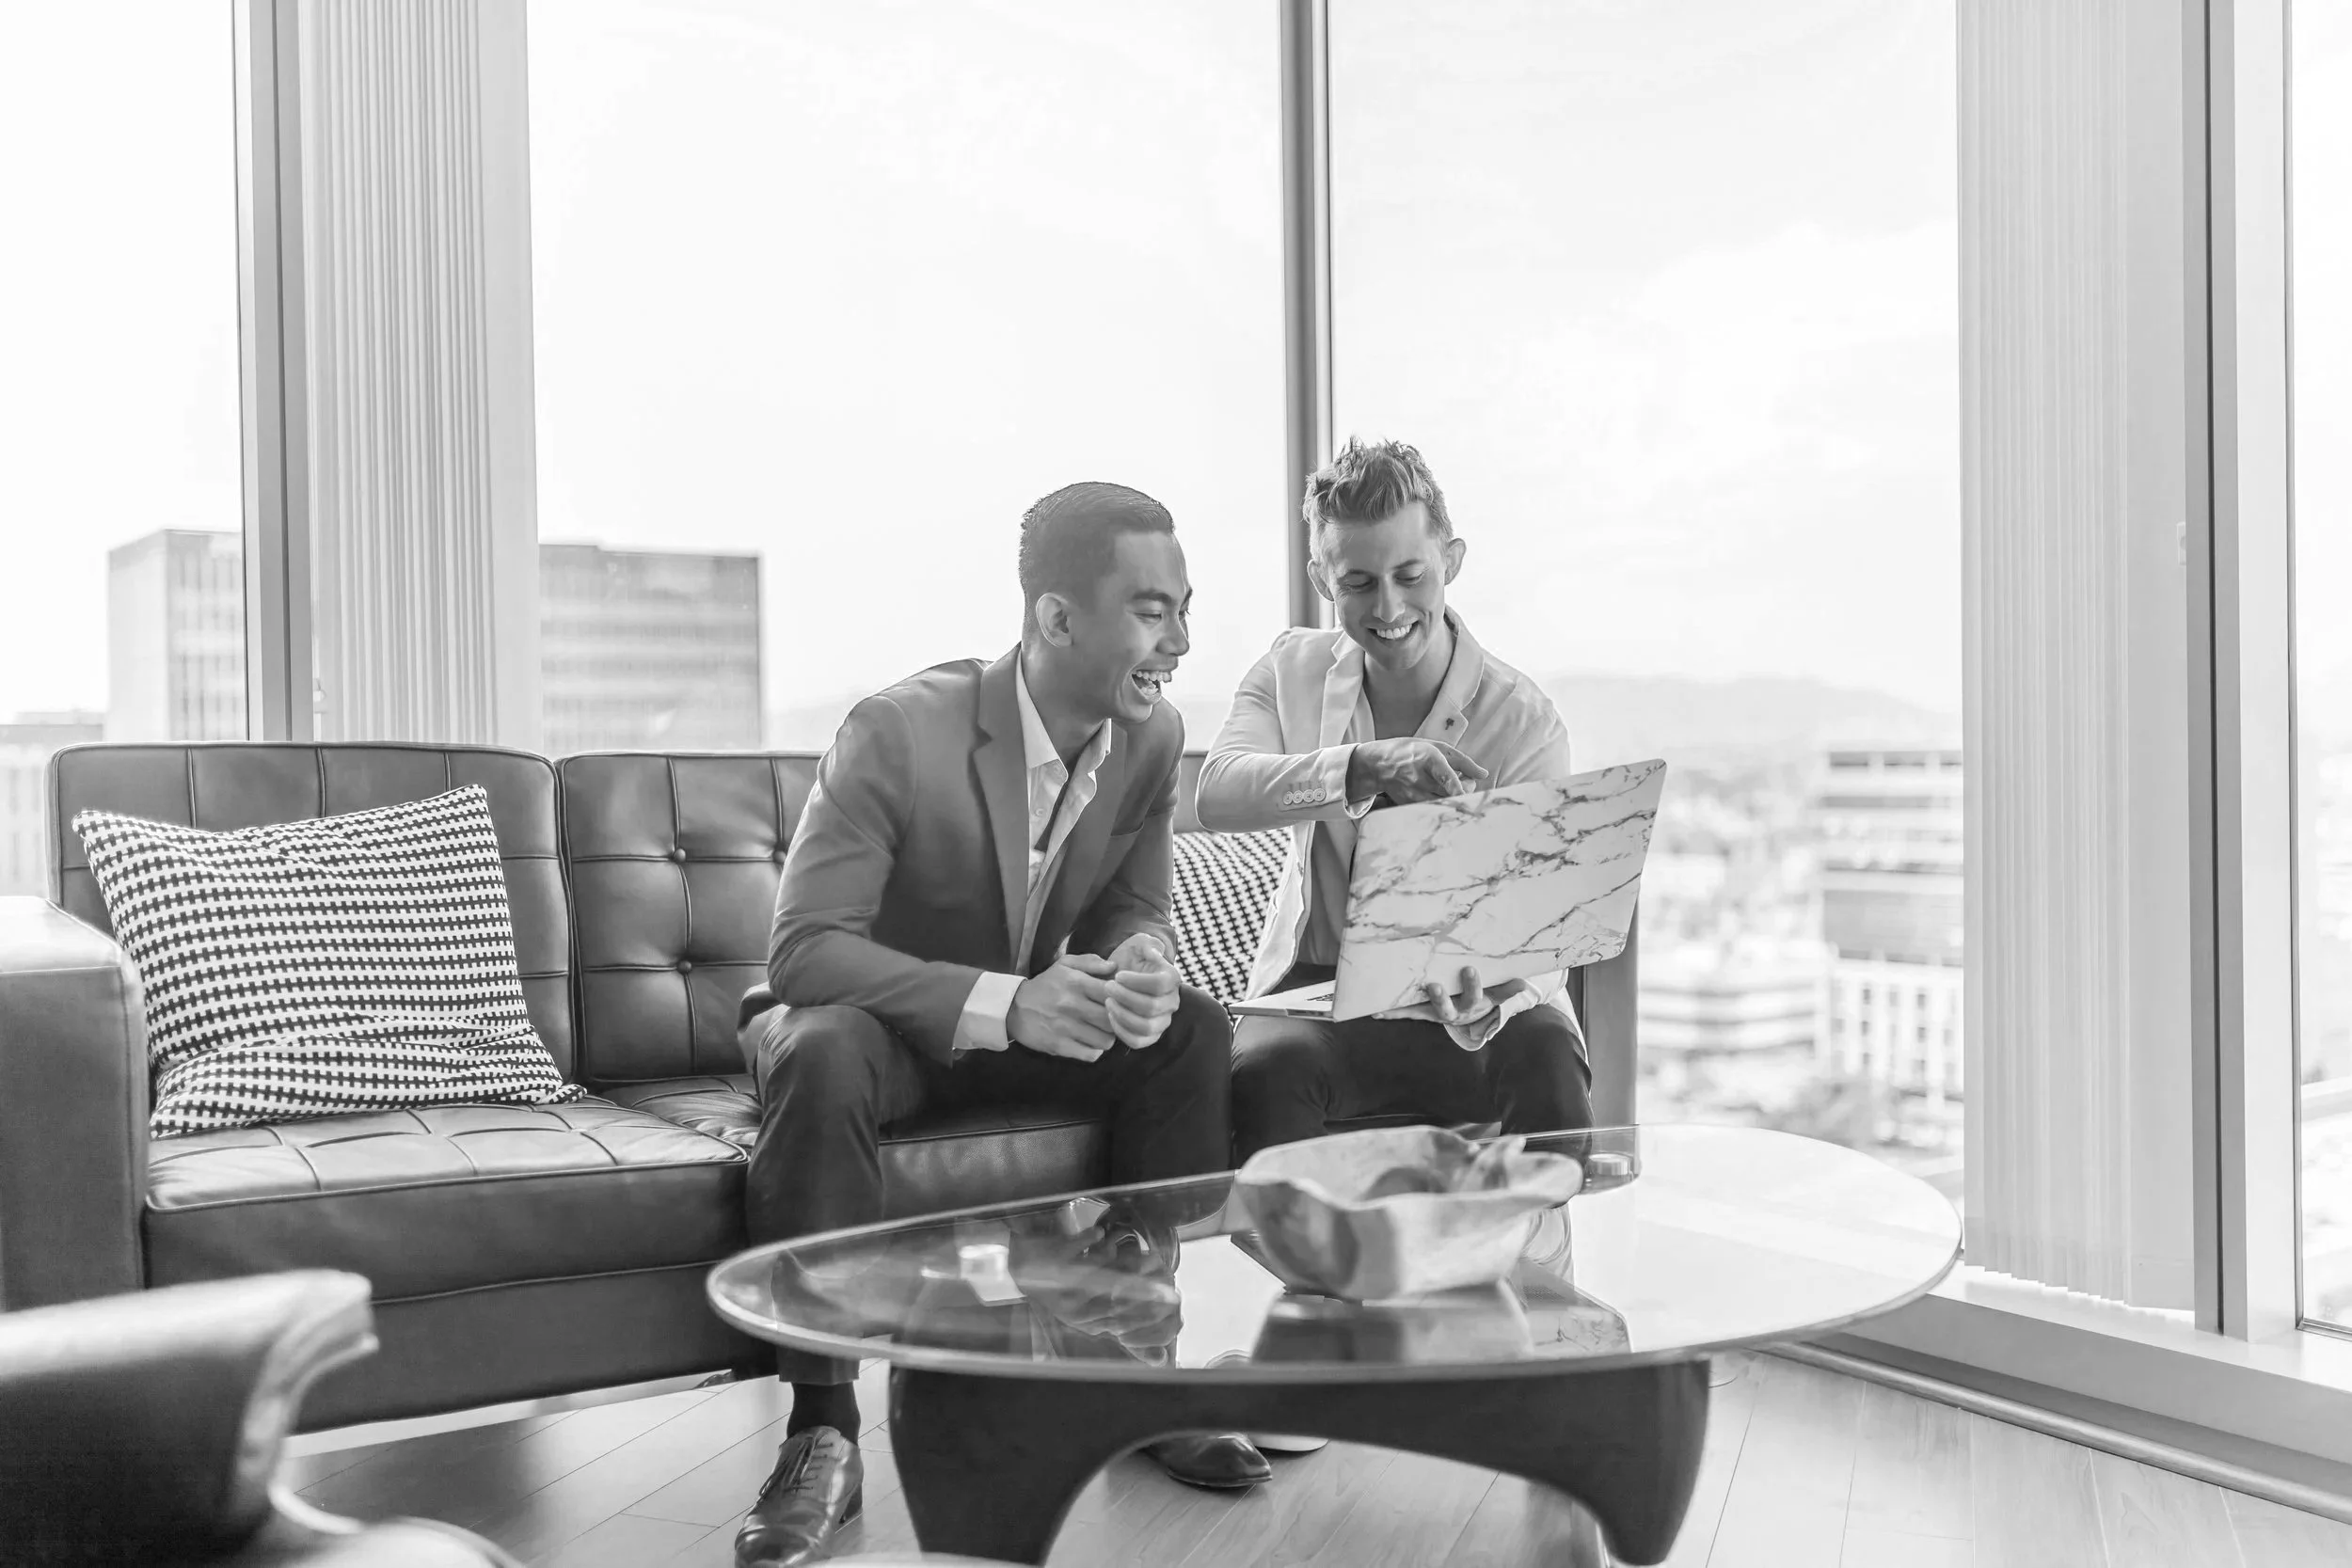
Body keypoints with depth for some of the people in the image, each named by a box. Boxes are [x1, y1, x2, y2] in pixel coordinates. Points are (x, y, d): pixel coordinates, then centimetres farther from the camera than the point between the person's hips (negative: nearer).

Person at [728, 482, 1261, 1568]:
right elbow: (804, 948, -29)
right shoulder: (899, 732, -27)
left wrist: (1142, 968, -25)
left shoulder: (1151, 739, -10)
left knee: (1192, 1032, -18)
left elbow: (1136, 909, 2)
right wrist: (1005, 1000, -41)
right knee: (823, 1059, -37)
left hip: (1029, 1024, 5)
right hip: (869, 1022, -5)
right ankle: (822, 1431, -26)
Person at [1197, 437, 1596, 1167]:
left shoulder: (1523, 719, -10)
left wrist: (1478, 1002, -38)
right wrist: (1365, 767, -36)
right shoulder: (1292, 669, 0)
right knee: (1265, 1070, -31)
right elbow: (1216, 794, -19)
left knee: (1545, 1064, -31)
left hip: (1477, 996, -1)